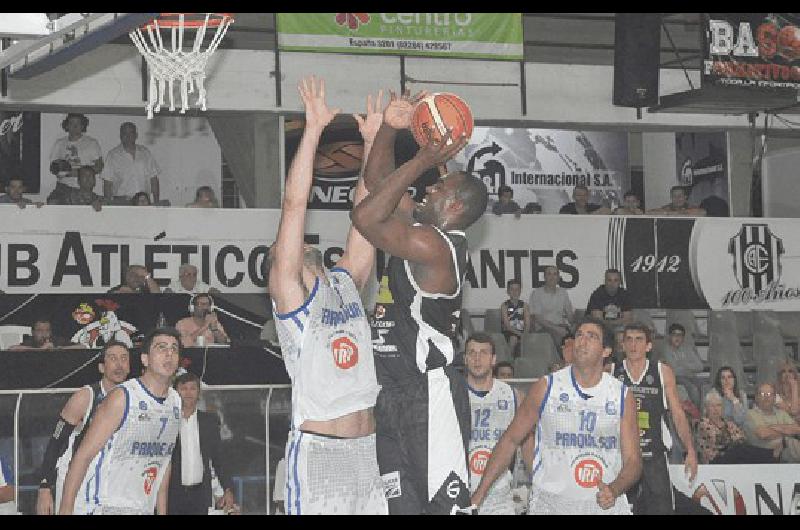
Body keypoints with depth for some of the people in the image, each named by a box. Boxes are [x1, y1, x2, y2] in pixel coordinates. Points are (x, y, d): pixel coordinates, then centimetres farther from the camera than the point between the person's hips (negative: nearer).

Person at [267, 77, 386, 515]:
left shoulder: (345, 283, 17)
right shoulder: (289, 291, 0)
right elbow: (294, 205, -7)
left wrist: (374, 142, 11)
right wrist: (313, 129, -9)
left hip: (367, 447, 6)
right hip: (318, 450, -6)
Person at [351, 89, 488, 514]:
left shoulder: (432, 244, -16)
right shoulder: (422, 229, 13)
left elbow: (365, 216, -23)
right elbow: (376, 179, 20)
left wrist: (422, 162, -19)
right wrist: (389, 127, 6)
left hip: (429, 393, -10)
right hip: (394, 393, 10)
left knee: (445, 503, -12)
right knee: (402, 504, 11)